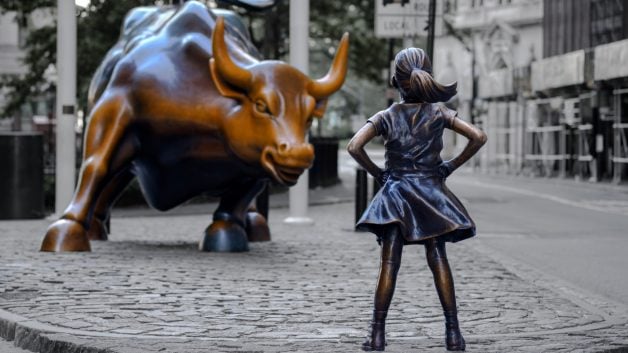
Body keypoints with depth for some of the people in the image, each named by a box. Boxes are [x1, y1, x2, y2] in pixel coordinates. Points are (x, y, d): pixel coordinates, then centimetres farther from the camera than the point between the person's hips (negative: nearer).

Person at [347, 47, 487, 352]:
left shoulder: (386, 117, -3)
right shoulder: (438, 114, -1)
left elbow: (354, 147, -14)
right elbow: (479, 137, -5)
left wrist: (377, 173, 0)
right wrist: (451, 166, 4)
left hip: (396, 193, -1)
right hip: (431, 192, 1)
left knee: (389, 264, -1)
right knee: (438, 261, 3)